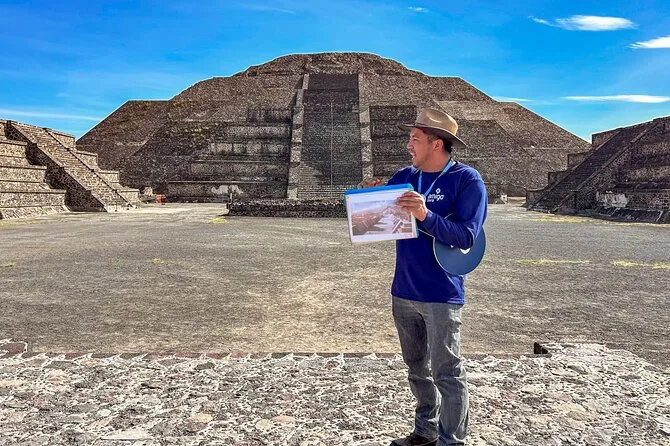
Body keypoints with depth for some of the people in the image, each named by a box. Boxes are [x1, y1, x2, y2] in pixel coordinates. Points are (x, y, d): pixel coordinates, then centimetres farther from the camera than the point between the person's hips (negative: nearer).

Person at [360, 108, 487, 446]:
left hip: (441, 296, -6)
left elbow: (465, 236, -19)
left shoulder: (467, 180, -10)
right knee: (416, 369, 19)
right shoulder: (403, 176, 6)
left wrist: (425, 215, -30)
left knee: (447, 374, 5)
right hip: (403, 292, 6)